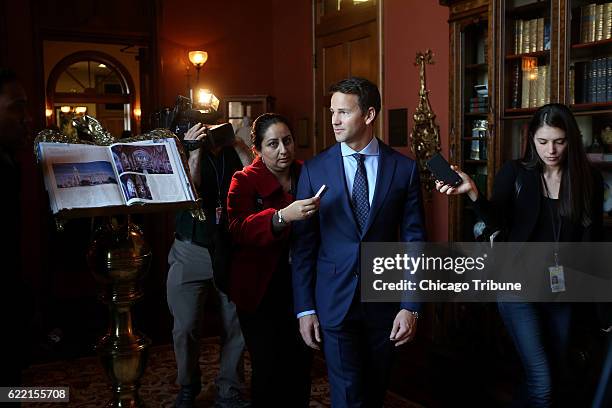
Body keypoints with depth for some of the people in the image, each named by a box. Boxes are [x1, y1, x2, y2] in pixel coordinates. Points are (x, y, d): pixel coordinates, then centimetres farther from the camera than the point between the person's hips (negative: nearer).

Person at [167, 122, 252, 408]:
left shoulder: (235, 151, 4)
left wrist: (241, 146, -13)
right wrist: (195, 153, -22)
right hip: (191, 253, -1)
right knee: (186, 328, 4)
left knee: (237, 326, 4)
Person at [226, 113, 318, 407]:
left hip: (301, 286, 4)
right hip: (262, 292, -3)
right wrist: (283, 217, -38)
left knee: (301, 366, 7)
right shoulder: (245, 181, -5)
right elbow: (238, 229, -23)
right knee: (268, 370, 0)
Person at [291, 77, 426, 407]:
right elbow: (303, 243, -1)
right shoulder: (314, 169, -2)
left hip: (385, 301, 1)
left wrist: (411, 306, -6)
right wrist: (305, 308, -3)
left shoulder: (404, 168, -2)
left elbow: (413, 240, -1)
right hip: (335, 302, -1)